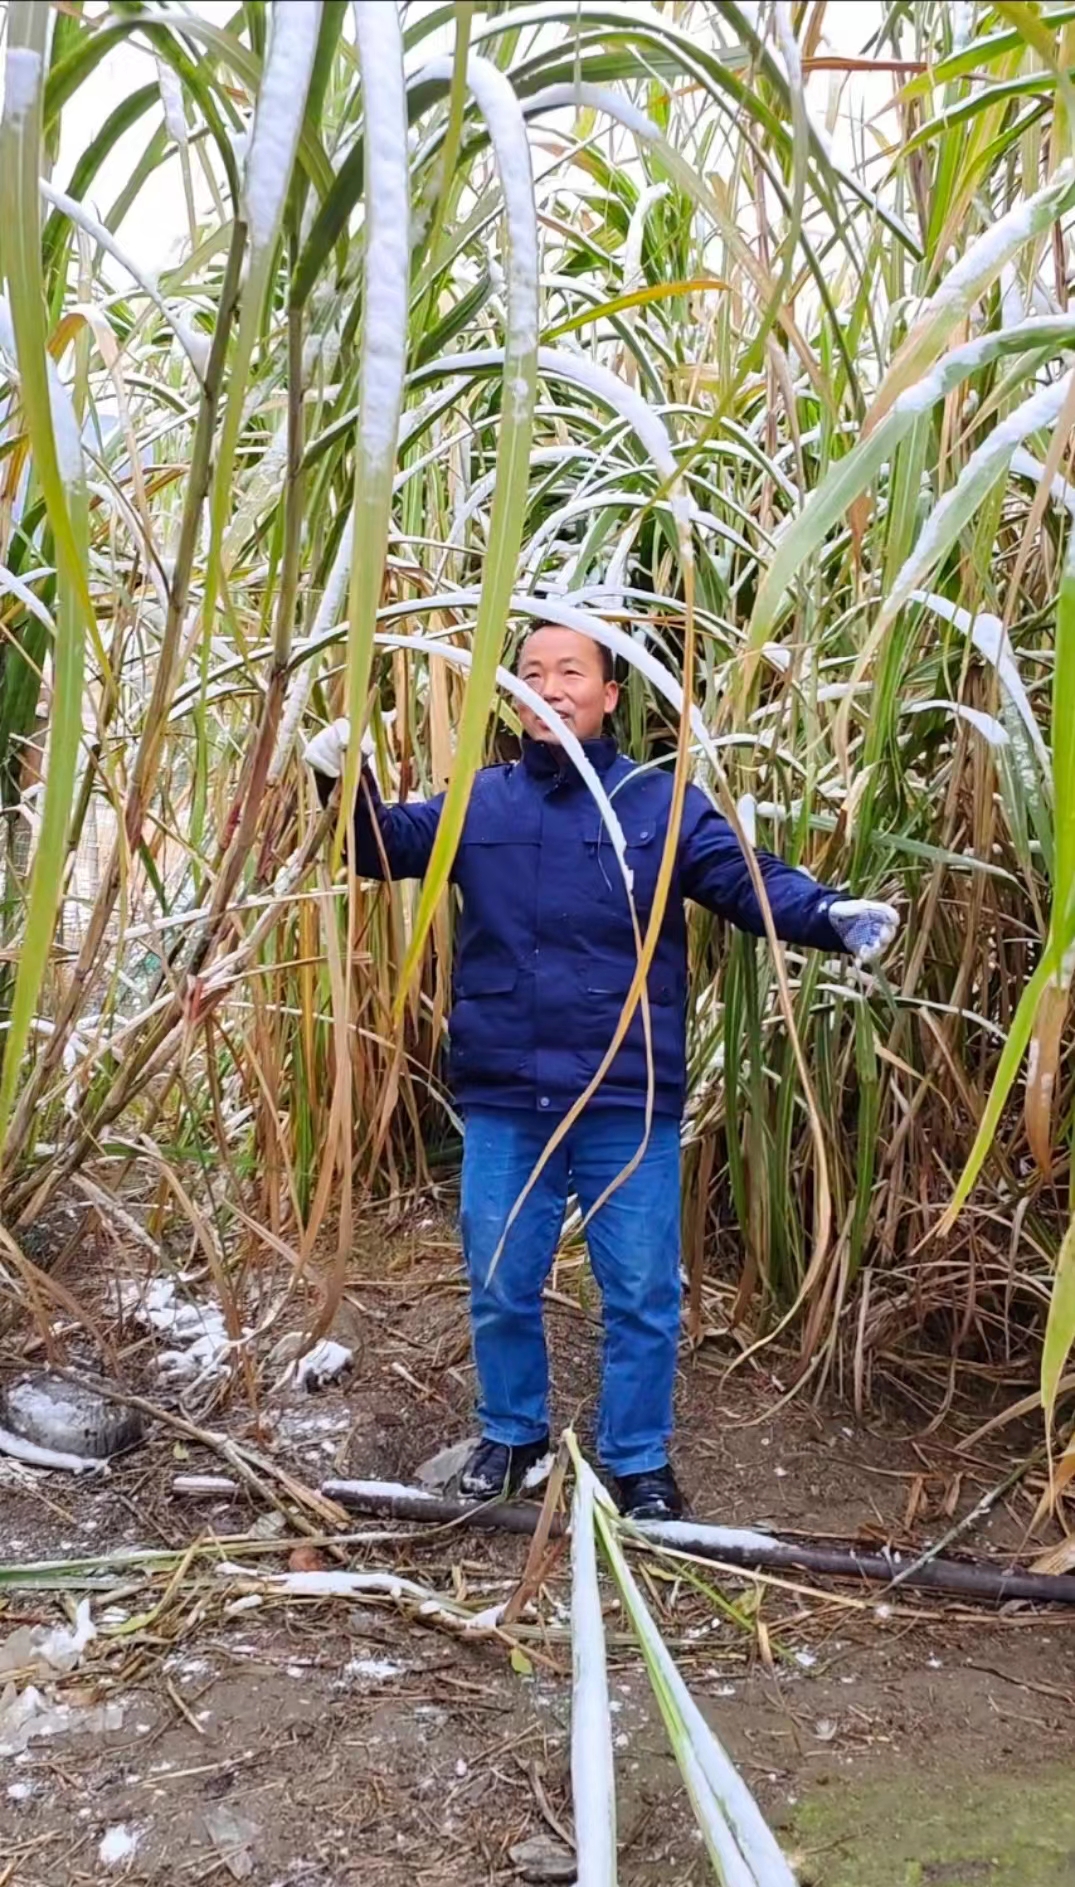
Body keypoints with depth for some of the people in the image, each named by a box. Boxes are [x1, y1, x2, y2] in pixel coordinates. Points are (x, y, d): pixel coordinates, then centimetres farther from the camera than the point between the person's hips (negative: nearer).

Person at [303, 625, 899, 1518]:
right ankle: (514, 1436, 38)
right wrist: (346, 782, -16)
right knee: (500, 1289, 15)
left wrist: (832, 914, -29)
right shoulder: (476, 803, 8)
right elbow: (385, 845, 5)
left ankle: (640, 1460, 28)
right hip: (503, 1104, 3)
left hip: (630, 1106, -2)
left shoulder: (664, 802, -1)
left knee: (642, 1297, 8)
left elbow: (752, 880, -9)